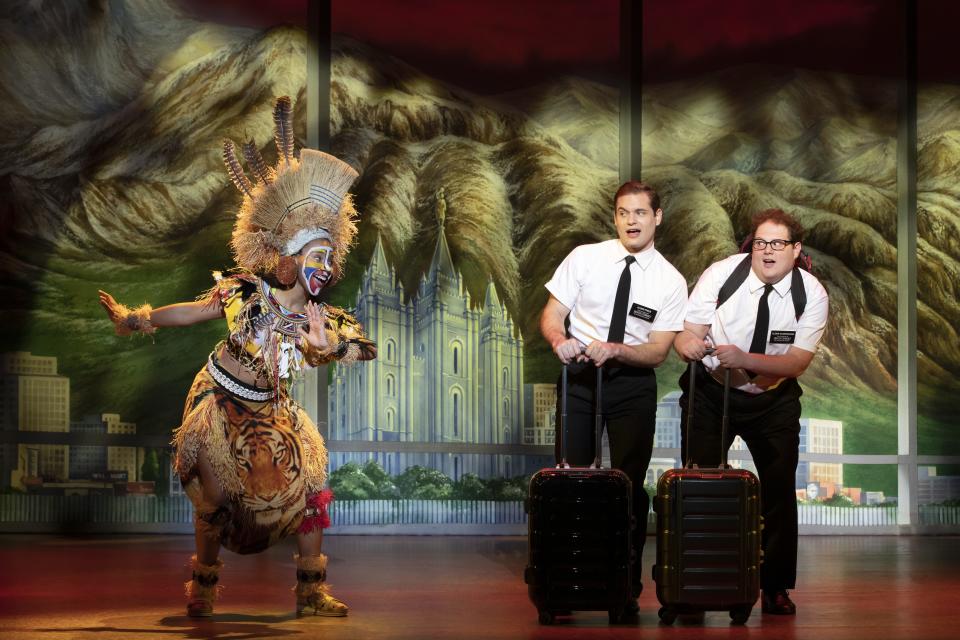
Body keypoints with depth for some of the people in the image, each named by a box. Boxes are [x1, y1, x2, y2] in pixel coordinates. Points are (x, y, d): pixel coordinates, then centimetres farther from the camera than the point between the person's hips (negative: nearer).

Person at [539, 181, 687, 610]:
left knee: (630, 484, -1)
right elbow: (551, 314, -1)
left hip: (632, 382, 0)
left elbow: (657, 351, -6)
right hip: (579, 375, 0)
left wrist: (613, 350, -23)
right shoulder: (585, 258, -2)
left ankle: (627, 586, 9)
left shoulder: (671, 282, -3)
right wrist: (559, 339, -24)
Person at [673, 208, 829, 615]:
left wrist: (745, 360, -37)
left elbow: (797, 363, -21)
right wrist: (688, 344, -43)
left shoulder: (811, 295, -16)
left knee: (779, 488, 1)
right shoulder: (721, 275, -19)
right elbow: (687, 333, -18)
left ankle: (776, 587, 15)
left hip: (774, 400, 1)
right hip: (711, 393, -1)